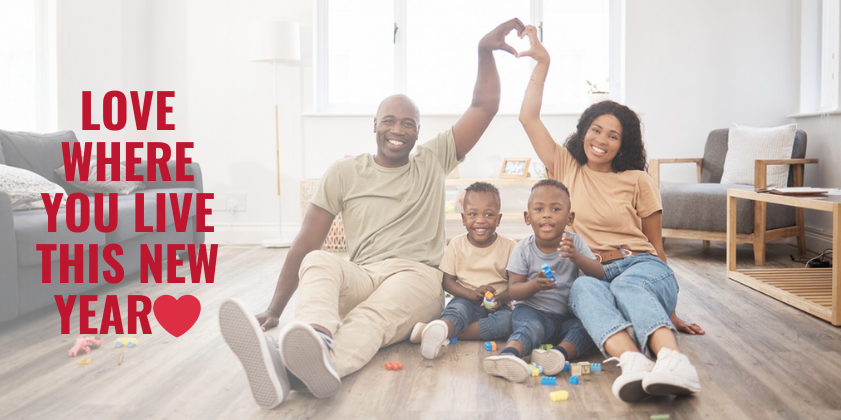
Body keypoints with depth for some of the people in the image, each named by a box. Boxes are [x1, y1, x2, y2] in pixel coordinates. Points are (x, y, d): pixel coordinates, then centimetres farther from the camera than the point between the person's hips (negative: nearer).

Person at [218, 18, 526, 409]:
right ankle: (316, 339, -66)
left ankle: (294, 370, -67)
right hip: (360, 277, 1)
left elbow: (484, 106, 13)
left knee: (373, 315, -37)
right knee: (318, 262, -34)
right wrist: (275, 308, 5)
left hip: (415, 275, -1)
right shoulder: (344, 173, 13)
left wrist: (485, 51, 1)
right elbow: (305, 243, 9)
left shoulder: (433, 161, 16)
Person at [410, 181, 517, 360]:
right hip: (466, 300, 0)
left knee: (509, 320, -32)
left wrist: (501, 298, -22)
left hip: (498, 305, 0)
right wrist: (471, 293, -18)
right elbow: (447, 281, 2)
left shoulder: (509, 246, 1)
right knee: (456, 309, -33)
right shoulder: (457, 245, 3)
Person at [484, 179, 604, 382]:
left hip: (568, 315, 3)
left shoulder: (574, 242, 1)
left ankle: (561, 352, -47)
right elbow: (513, 290, -6)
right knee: (531, 327, -35)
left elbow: (600, 274, -8)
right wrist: (535, 285, -29)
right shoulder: (523, 249, -3)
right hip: (533, 310, -3)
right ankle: (509, 354, -62)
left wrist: (576, 257, -28)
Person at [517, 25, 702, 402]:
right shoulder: (566, 168, 20)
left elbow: (656, 245, 15)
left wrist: (671, 312, 11)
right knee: (585, 289, -39)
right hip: (587, 271, 1)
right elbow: (529, 117, 14)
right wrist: (542, 62, 11)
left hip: (640, 266, 0)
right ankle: (632, 361, -63)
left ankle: (672, 359, -66)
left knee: (627, 287, -40)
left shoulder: (637, 180, 15)